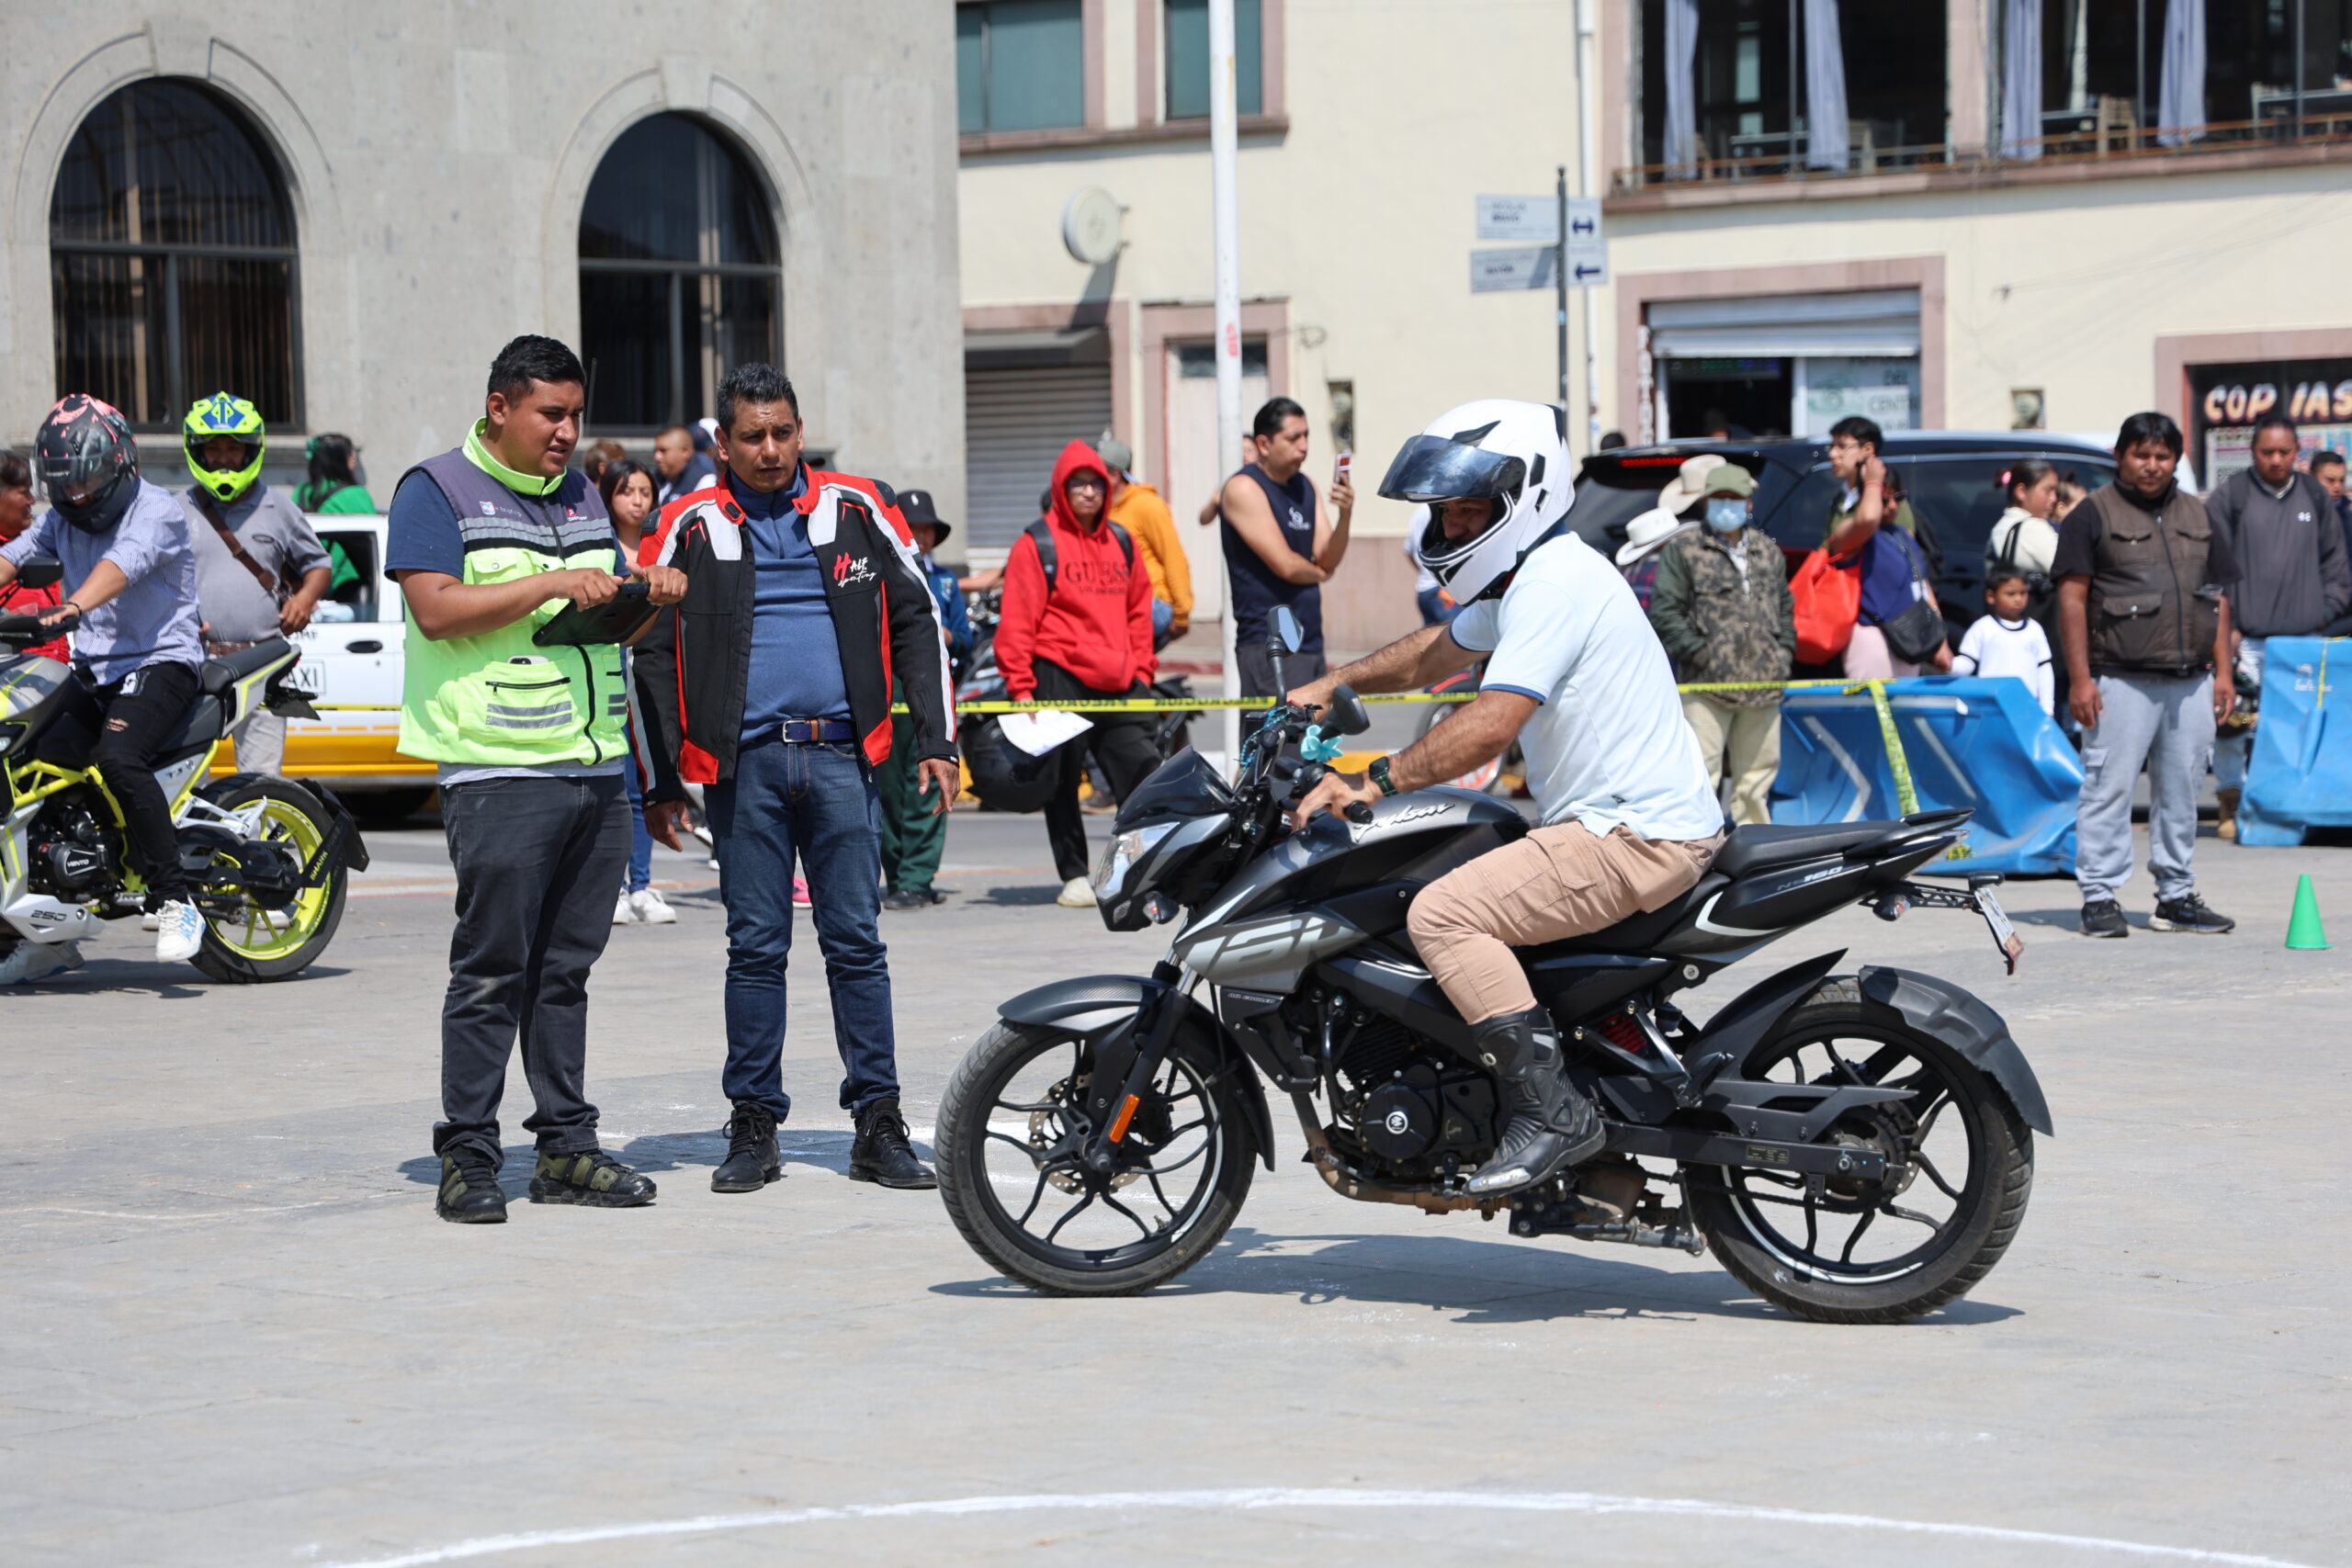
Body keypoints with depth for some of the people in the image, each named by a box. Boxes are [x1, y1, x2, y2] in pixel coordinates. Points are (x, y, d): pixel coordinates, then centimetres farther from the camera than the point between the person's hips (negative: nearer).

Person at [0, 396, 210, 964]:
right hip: (93, 671, 8)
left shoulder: (156, 510, -10)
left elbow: (122, 565, -29)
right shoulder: (62, 517, 15)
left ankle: (175, 903, -29)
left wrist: (73, 607, -47)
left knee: (118, 757, -32)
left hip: (161, 662, -8)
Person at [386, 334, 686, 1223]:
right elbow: (437, 609, -15)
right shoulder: (438, 491, -2)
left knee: (566, 971, 9)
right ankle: (467, 1158, -3)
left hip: (596, 767, 7)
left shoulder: (581, 498, 20)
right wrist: (553, 584, -18)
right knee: (492, 973, -7)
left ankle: (566, 1148, 13)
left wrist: (648, 592, 4)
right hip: (500, 773, -7)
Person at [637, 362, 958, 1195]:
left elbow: (915, 621, 12)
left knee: (856, 943, 2)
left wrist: (935, 742, 6)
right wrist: (660, 781, 6)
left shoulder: (857, 509, 7)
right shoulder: (691, 527, 4)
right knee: (755, 947, 4)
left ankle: (878, 1125, 6)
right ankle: (753, 1127, 11)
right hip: (744, 762, 0)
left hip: (841, 757, 1)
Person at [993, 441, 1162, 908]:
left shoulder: (1122, 544, 15)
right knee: (1062, 784, 3)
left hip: (1118, 682, 4)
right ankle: (1074, 877, 12)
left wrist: (1141, 669, 13)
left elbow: (1138, 610, 21)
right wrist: (1020, 685, -10)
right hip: (1060, 679, -4)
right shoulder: (1037, 545, -2)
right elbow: (1017, 621, -5)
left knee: (1144, 769, -4)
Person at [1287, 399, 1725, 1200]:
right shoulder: (1529, 577, 17)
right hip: (1620, 821, 11)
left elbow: (1491, 724, -26)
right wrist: (1330, 685, 25)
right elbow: (1436, 652, 33)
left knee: (1442, 915, -20)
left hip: (1639, 835, -11)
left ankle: (1553, 1112, -22)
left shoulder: (1554, 582, -17)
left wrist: (1371, 782, -23)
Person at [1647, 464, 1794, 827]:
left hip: (1763, 686, 5)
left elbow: (1785, 608, 26)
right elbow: (1664, 612, -4)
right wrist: (1701, 653, -11)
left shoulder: (1768, 552, 18)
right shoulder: (1684, 551, 1)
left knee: (1759, 771, 10)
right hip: (1706, 687, -5)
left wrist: (1785, 653, 11)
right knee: (1701, 773, -9)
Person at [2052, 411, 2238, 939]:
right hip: (2122, 679, -5)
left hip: (2191, 681, 5)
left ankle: (2176, 896, 16)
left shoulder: (2197, 516, 17)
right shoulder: (2093, 515, 0)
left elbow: (2218, 598, 20)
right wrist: (2079, 677, -11)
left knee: (2181, 789, 8)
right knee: (2110, 786, -7)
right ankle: (2099, 897, -2)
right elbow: (2072, 598, -4)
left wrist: (2222, 672, 11)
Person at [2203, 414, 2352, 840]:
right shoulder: (2229, 496, 1)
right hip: (2246, 639, -3)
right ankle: (2231, 802, 4)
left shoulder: (2315, 497, 13)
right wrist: (2224, 625, -8)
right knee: (2231, 723, -8)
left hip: (2303, 637, 3)